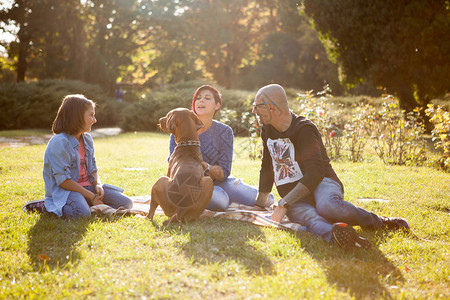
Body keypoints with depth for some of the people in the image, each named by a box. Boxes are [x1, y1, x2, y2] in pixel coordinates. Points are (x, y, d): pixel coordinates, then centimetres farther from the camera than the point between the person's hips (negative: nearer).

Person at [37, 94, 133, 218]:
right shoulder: (60, 142, -17)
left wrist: (98, 185, -9)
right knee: (82, 213, -38)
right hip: (65, 190, -7)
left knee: (126, 204, -5)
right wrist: (91, 196, -18)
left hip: (88, 186, 7)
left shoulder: (87, 139, 11)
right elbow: (63, 181, -20)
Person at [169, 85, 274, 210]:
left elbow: (224, 173, -10)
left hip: (218, 182, 3)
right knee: (221, 200, -37)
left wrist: (205, 166, -31)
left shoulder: (224, 132, -6)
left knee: (267, 199, -12)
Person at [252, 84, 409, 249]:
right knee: (309, 217, -33)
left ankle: (379, 222, -21)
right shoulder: (267, 130, 12)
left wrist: (284, 204, -25)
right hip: (295, 201, 5)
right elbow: (267, 168, 24)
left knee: (327, 206, -40)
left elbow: (314, 174, -21)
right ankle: (334, 234, -64)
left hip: (321, 182, -4)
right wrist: (259, 206, 24)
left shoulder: (304, 129, -11)